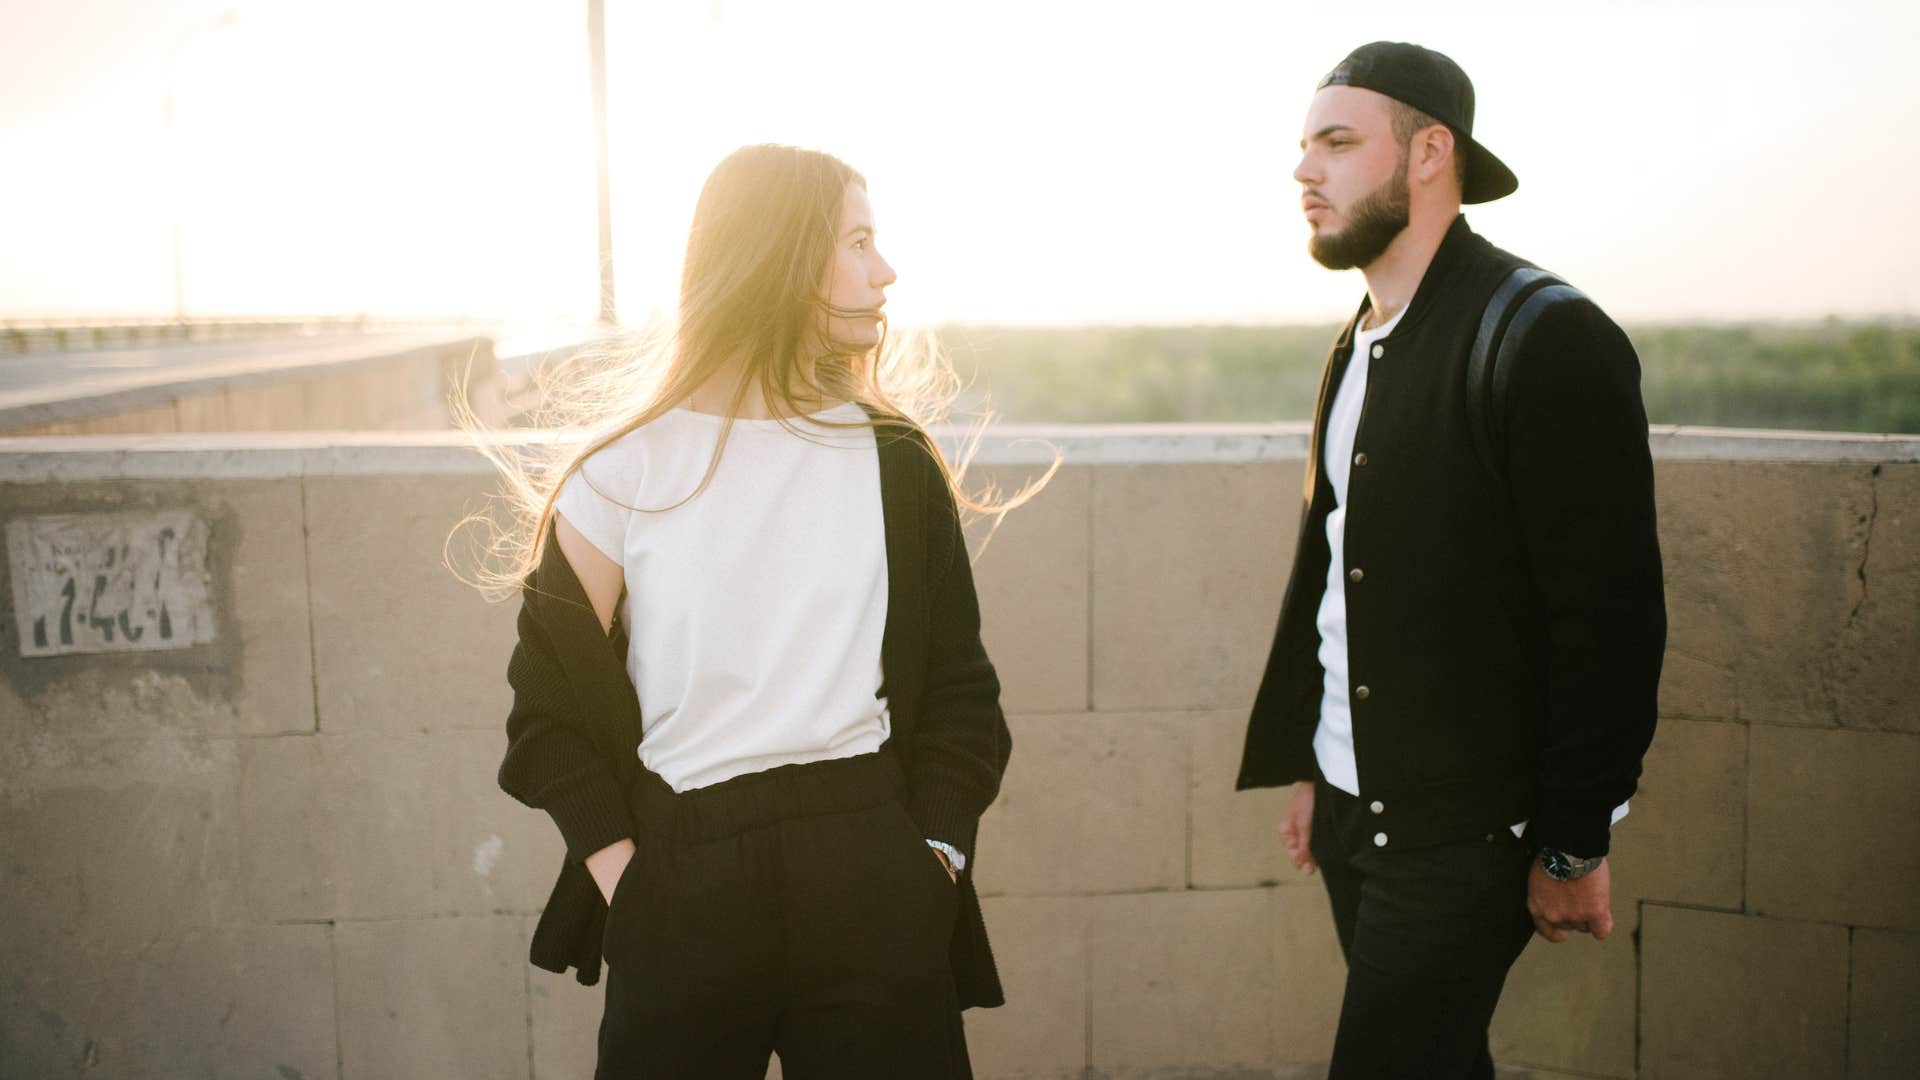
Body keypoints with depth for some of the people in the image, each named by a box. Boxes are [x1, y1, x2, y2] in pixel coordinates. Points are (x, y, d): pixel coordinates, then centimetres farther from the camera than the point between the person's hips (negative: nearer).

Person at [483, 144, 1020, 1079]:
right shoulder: (629, 466, -1)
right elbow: (553, 689, 1)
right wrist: (621, 872, -7)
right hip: (679, 890, -1)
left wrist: (934, 857, -3)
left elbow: (956, 681, 7)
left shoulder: (892, 460, 6)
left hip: (870, 876, 2)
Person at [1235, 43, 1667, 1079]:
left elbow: (1609, 613, -17)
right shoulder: (1359, 348, 11)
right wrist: (1307, 769, 15)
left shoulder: (1548, 340, -14)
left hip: (1464, 830, -7)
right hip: (1354, 807, 8)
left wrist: (1576, 845, -15)